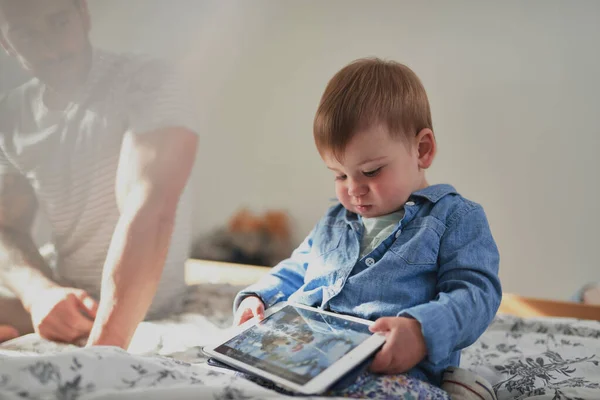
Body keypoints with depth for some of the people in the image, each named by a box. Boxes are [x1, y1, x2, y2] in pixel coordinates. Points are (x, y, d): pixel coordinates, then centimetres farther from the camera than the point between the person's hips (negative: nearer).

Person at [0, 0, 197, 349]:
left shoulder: (148, 83, -17)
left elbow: (148, 214, -29)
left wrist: (101, 351, -37)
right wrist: (39, 292, -23)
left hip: (140, 310, -6)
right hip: (61, 295, 6)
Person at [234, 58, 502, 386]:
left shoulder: (457, 218, 5)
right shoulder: (333, 222, 26)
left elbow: (476, 292, -7)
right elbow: (293, 273, 34)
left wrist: (422, 331, -27)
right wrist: (256, 298, 13)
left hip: (391, 371, -6)